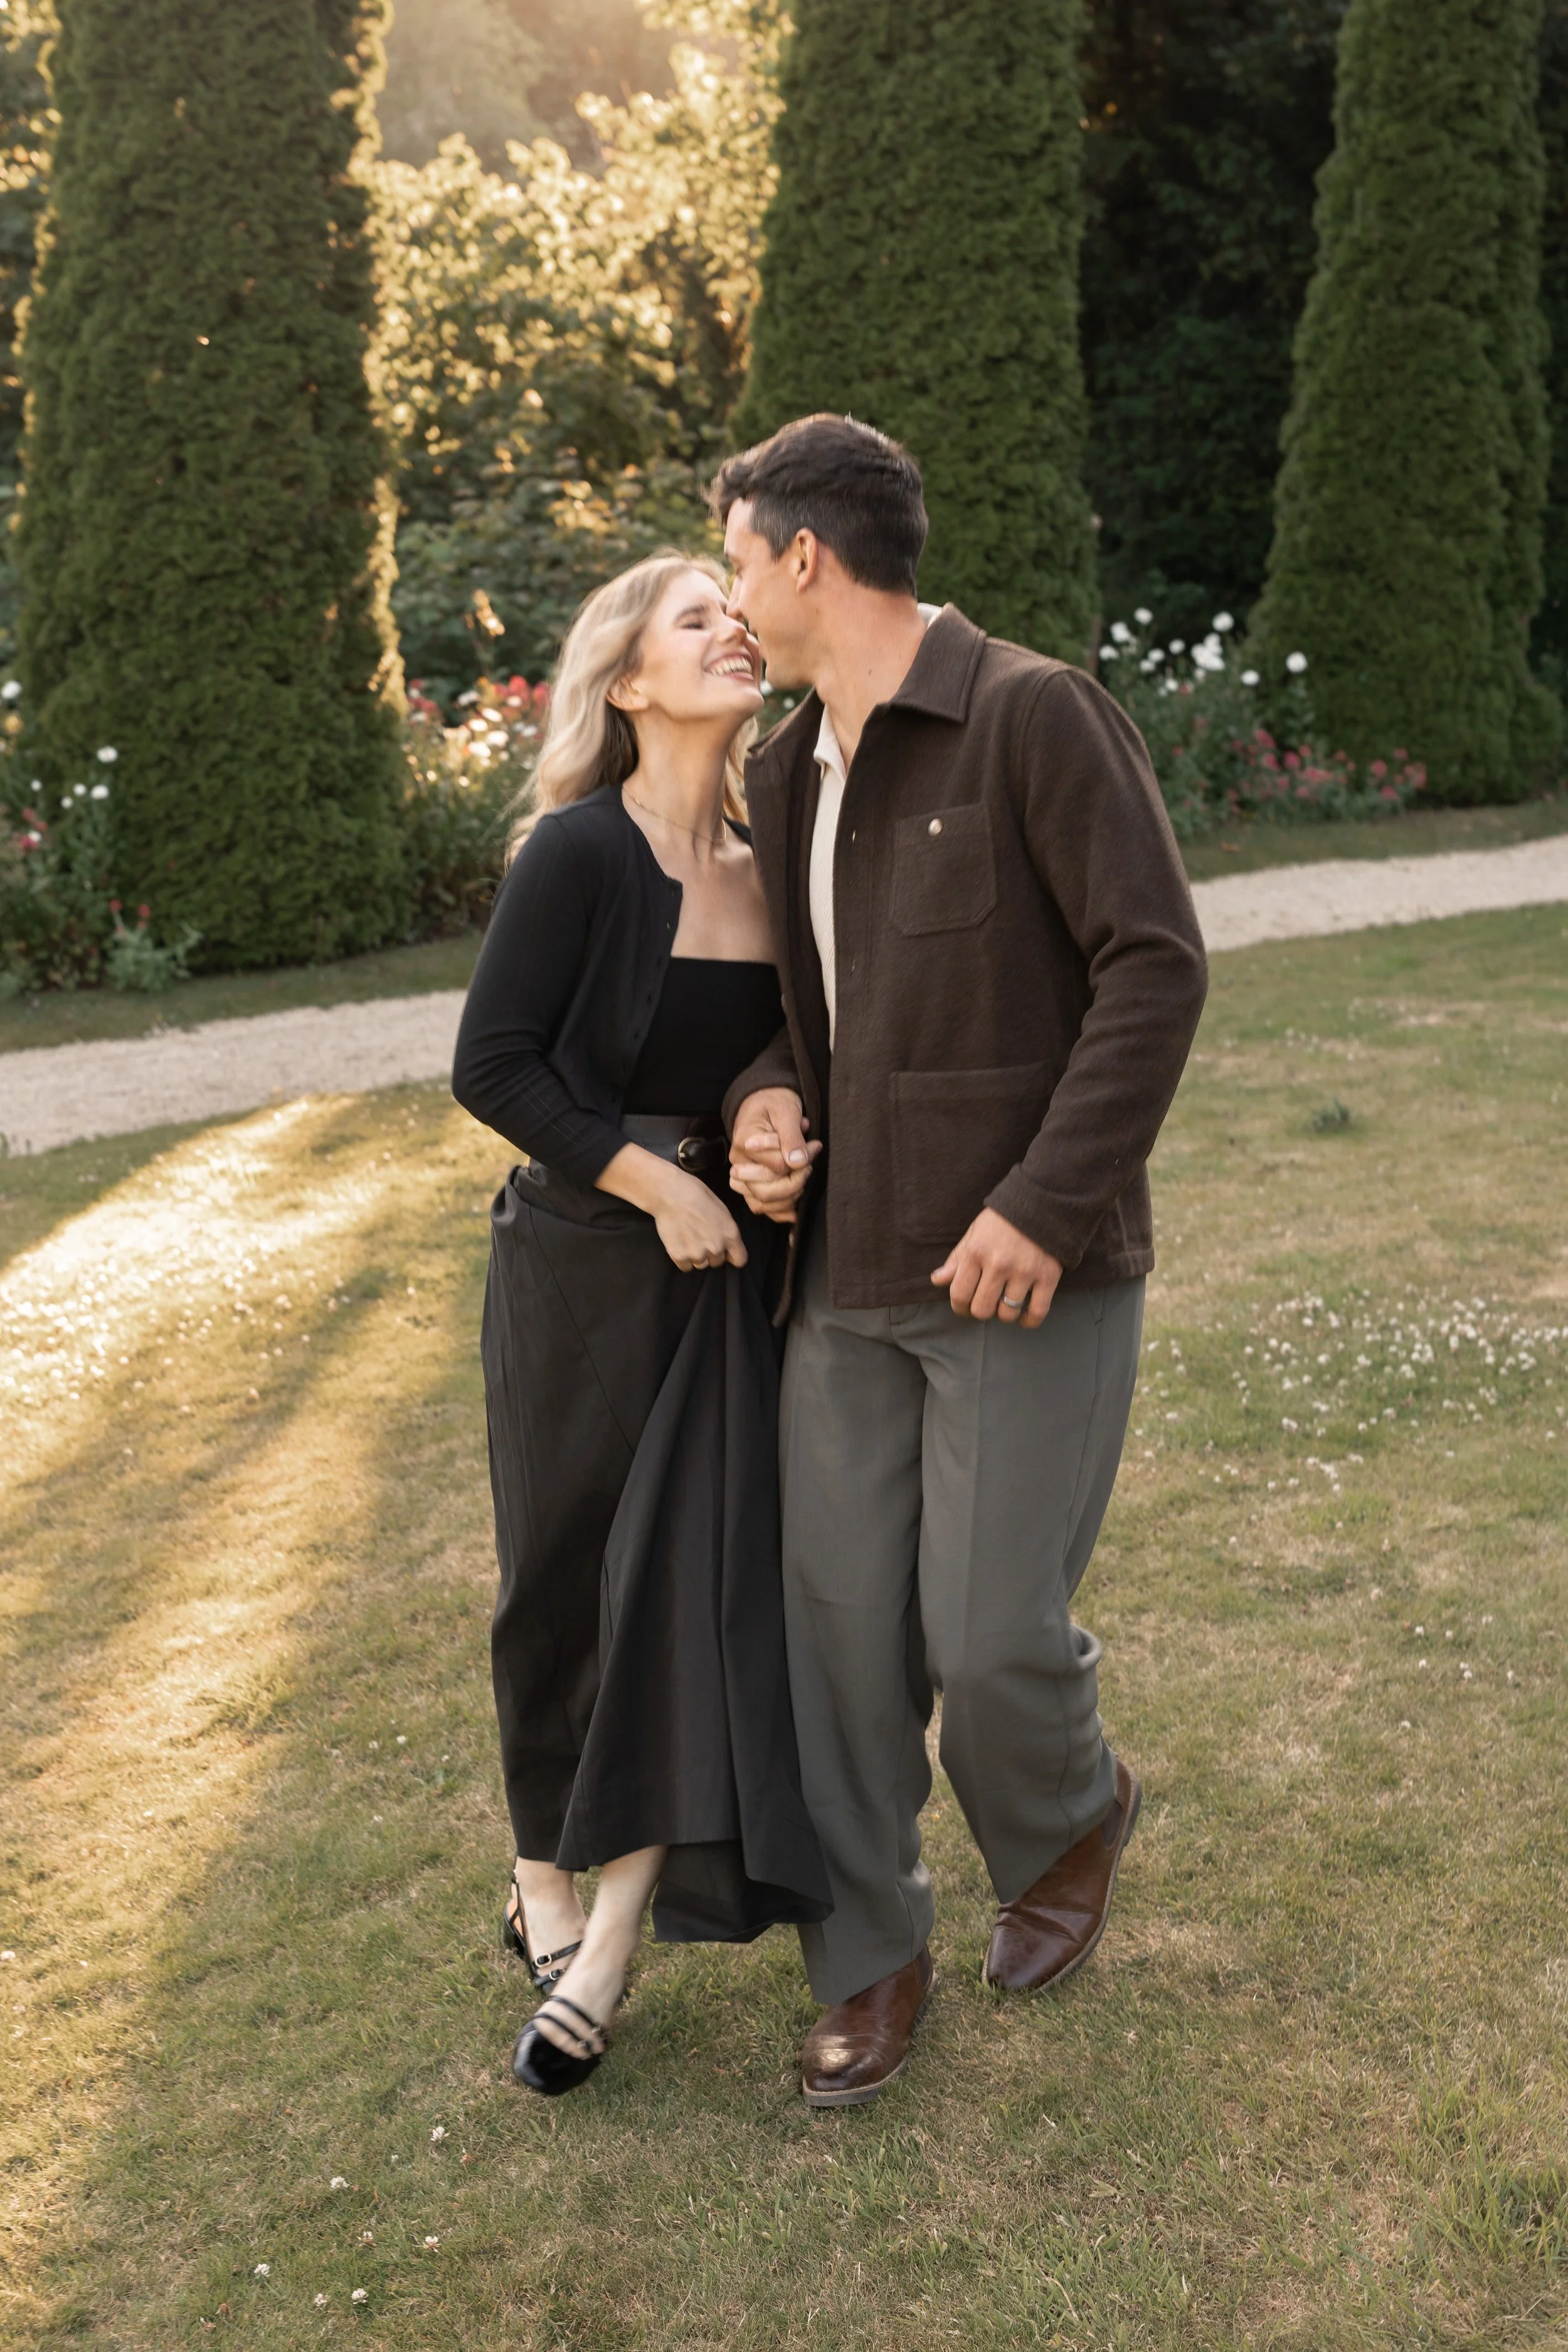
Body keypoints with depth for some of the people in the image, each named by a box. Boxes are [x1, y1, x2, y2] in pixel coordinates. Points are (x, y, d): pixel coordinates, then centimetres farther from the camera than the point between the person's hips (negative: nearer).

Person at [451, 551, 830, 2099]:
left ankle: (608, 1952, 8)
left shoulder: (778, 858, 3)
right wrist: (653, 1182, -17)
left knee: (700, 1583, -1)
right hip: (578, 1265, -4)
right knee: (564, 1584, 9)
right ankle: (543, 1882, 31)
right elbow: (491, 1066, -14)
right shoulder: (580, 852, -12)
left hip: (728, 1270, 4)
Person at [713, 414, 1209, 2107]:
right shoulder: (783, 776, 12)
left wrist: (1046, 1205, -19)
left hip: (1026, 1273, -6)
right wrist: (764, 1099, -2)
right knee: (841, 1629, 8)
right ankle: (868, 1959, 27)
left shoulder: (1035, 716, -10)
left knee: (994, 1633, -2)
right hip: (849, 1277, 6)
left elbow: (1156, 966, -14)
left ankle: (1067, 1825, 33)